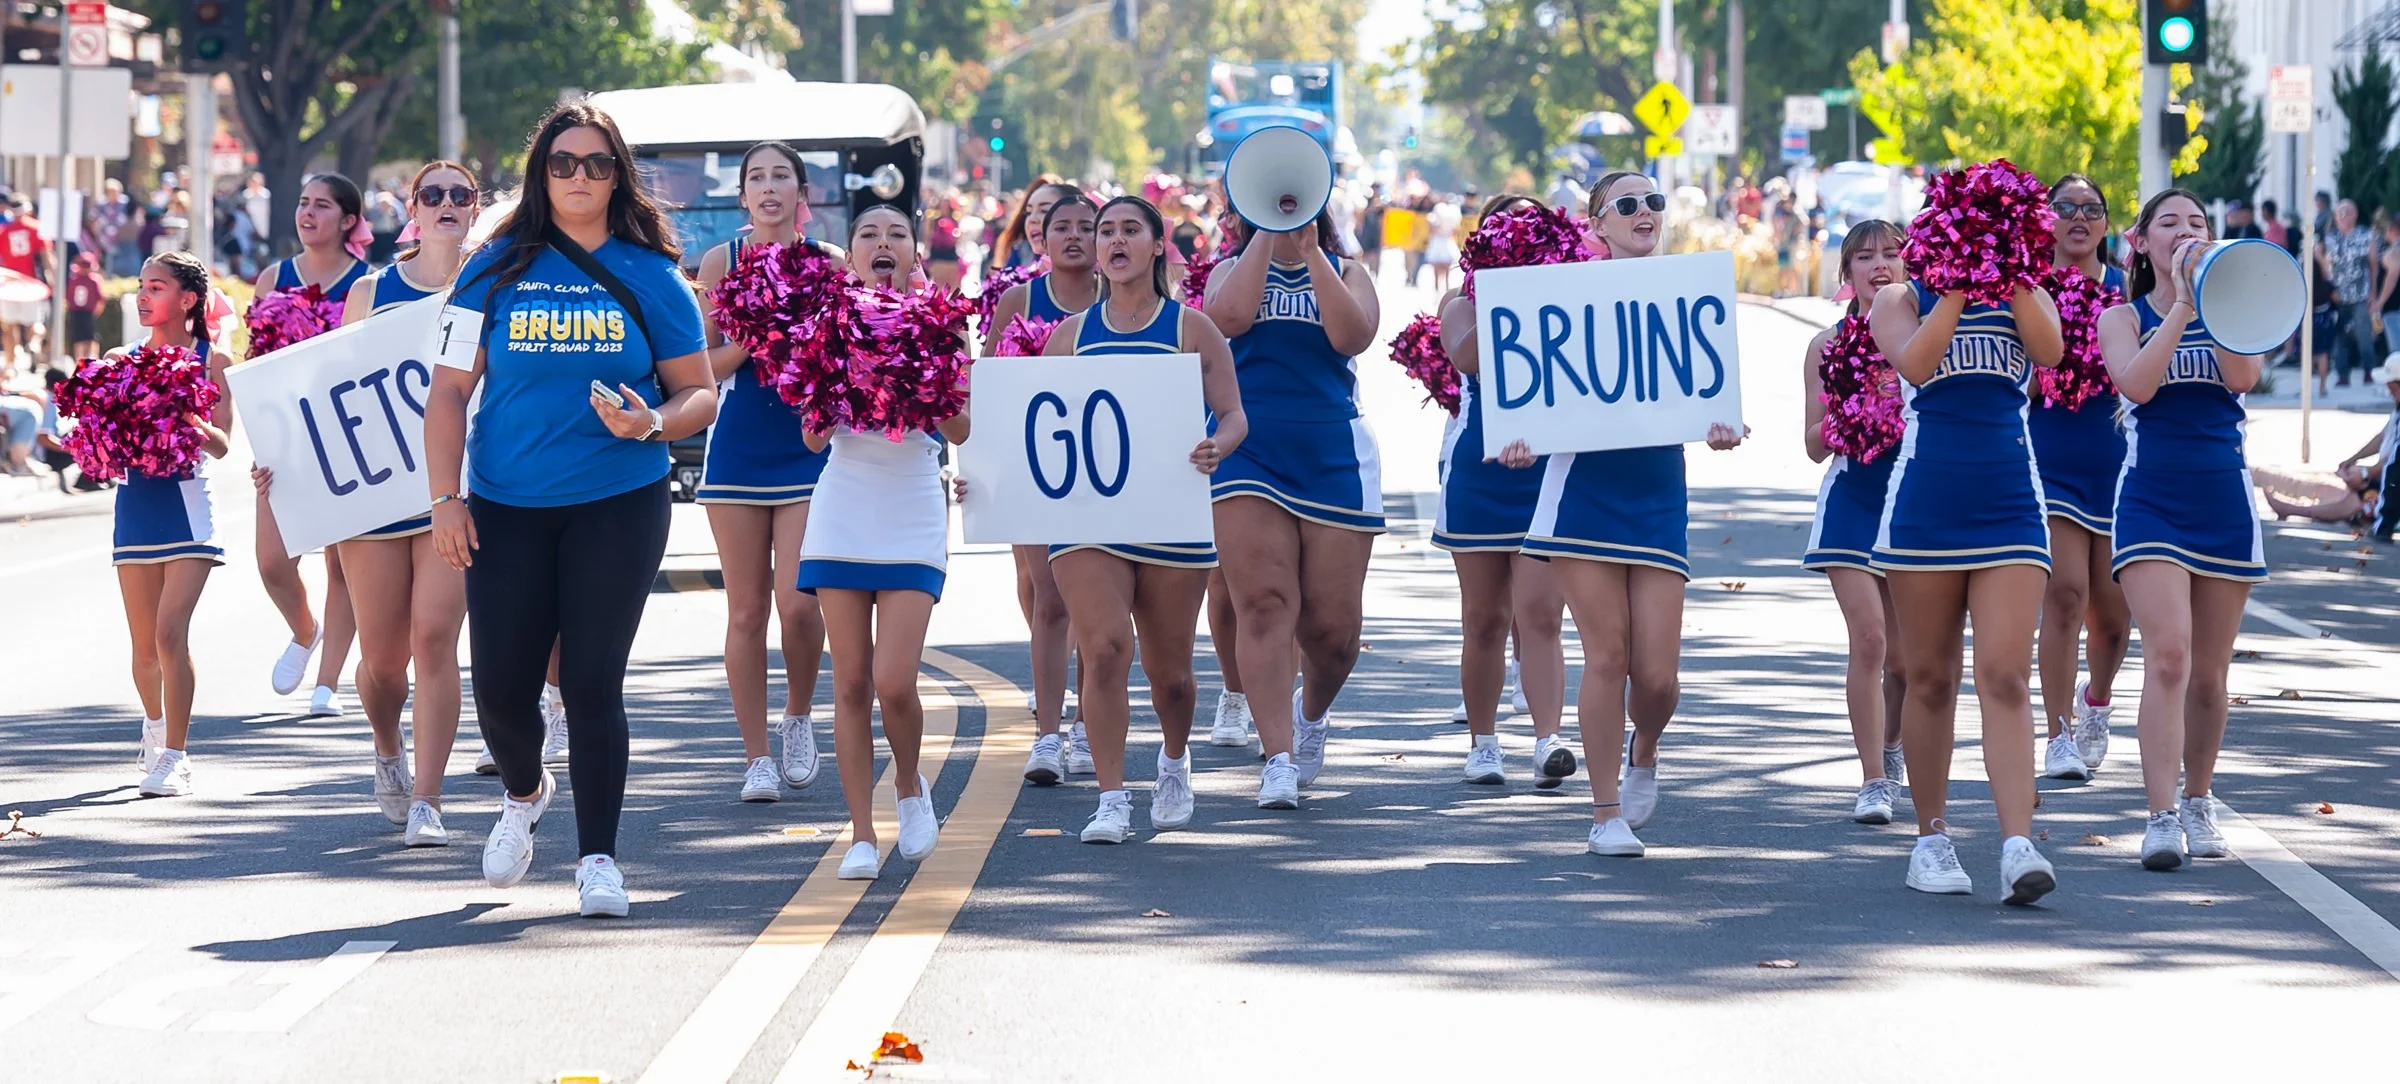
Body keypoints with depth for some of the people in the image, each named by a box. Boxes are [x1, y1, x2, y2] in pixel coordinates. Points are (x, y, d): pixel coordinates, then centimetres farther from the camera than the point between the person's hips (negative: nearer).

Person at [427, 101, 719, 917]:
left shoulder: (650, 275, 2)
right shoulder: (498, 269, 4)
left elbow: (699, 394, 5)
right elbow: (449, 391, 5)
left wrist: (653, 423, -16)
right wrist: (445, 498, -2)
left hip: (619, 504, -1)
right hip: (507, 506, 1)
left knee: (592, 681, -6)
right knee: (501, 688, 2)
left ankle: (597, 858, 4)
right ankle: (525, 793, 35)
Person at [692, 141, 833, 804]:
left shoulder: (827, 263, 2)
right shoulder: (722, 262, 2)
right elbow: (703, 366, 2)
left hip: (809, 447, -1)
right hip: (738, 447, 1)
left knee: (797, 602, -11)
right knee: (747, 611, 1)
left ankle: (799, 718, 17)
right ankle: (757, 757, 9)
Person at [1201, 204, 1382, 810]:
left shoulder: (1345, 273, 12)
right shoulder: (1234, 270, 12)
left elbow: (1352, 335, -9)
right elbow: (1228, 317, -12)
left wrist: (1311, 253, -10)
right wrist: (1266, 235, -6)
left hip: (1333, 457, 1)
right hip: (1248, 455, -1)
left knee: (1331, 626, 2)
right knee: (1264, 603, -15)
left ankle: (1311, 714, 33)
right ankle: (1278, 756, -16)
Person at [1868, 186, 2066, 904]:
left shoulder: (2025, 295, 10)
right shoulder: (1902, 299, 6)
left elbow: (2050, 349, -11)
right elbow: (1915, 362, -14)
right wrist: (1958, 285, -14)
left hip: (2009, 506, 0)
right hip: (1924, 507, 0)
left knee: (2005, 678, -10)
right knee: (1929, 680, 6)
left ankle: (2019, 846, -19)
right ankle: (1931, 838, 17)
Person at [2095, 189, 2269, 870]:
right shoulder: (2123, 318, 4)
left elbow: (2242, 376, -12)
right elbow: (2136, 383, -15)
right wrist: (2181, 306, -15)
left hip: (2224, 503, 2)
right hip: (2151, 501, -2)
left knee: (2209, 672, 9)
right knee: (2167, 656, -18)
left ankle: (2198, 803, 26)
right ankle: (2161, 817, -20)